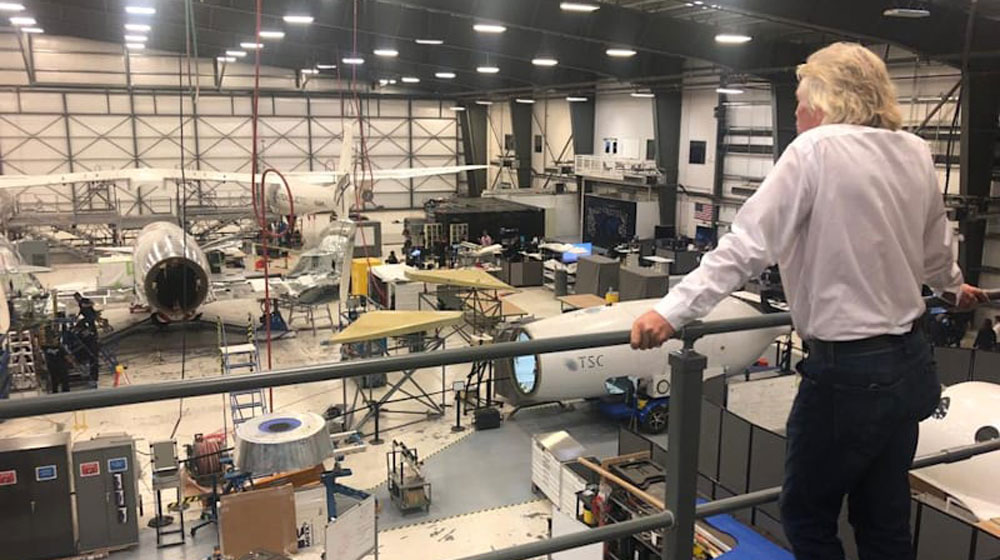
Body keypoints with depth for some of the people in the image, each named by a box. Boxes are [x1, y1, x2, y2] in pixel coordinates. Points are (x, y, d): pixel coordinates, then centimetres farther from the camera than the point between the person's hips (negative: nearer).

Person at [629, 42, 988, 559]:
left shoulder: (817, 149, -13)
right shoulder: (915, 154, 8)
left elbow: (750, 242, -22)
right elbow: (935, 249, 22)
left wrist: (673, 311, -23)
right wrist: (953, 288, 43)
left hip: (847, 370, -7)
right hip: (908, 364, 7)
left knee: (806, 516, 12)